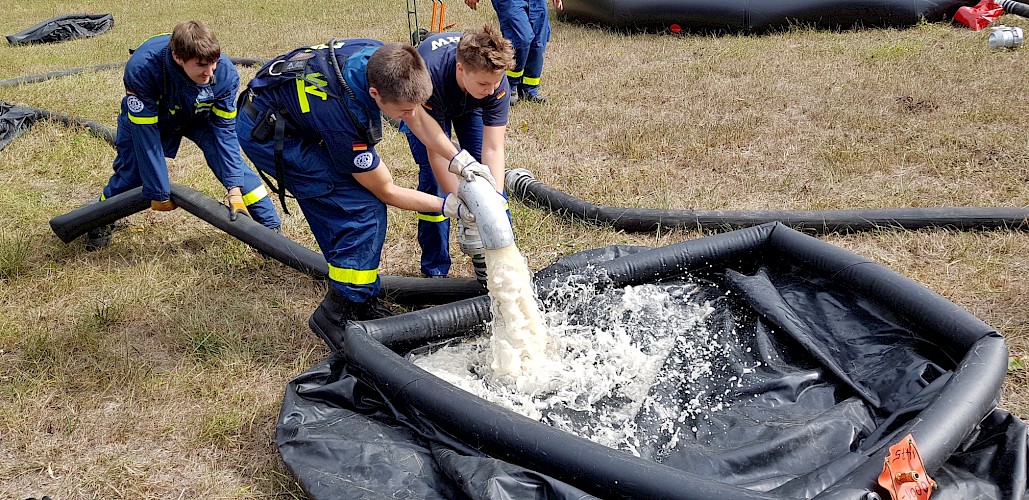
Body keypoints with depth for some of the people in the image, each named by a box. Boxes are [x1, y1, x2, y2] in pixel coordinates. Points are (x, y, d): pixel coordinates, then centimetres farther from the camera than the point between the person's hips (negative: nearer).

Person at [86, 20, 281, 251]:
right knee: (130, 173, -1)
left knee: (233, 164, -16)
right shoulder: (141, 69, -40)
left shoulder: (225, 72, -34)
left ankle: (271, 227, -4)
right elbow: (146, 136, -34)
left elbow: (224, 130, -26)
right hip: (147, 115, -1)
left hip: (200, 116, 1)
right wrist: (159, 193, -28)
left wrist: (234, 188, -32)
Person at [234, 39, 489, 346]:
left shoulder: (383, 59, -20)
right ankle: (338, 314, -6)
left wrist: (461, 160, -13)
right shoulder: (344, 116, -37)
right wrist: (449, 206, -17)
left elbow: (418, 119, -2)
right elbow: (386, 191, -20)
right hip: (266, 134, -8)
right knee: (365, 209, -15)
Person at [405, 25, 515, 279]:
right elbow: (437, 154, -40)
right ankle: (434, 271, -1)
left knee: (488, 174, -8)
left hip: (470, 106, 3)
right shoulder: (430, 78, -45)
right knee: (434, 180, -14)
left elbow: (494, 150, -36)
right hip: (425, 105, -3)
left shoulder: (496, 81, -37)